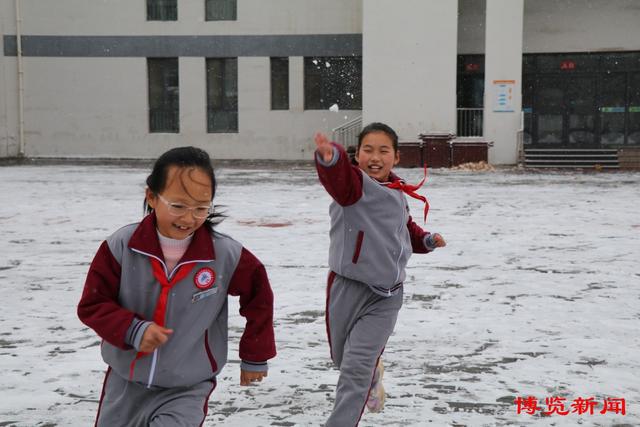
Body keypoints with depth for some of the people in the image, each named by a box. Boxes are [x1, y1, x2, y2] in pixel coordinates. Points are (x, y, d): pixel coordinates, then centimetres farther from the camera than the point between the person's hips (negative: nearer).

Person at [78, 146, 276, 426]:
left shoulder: (226, 255, -17)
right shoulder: (121, 246, -17)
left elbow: (258, 298, -1)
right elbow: (93, 304, -9)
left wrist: (255, 356, 6)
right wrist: (133, 330, -26)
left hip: (187, 390, -3)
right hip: (126, 383, 3)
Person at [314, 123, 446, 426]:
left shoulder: (398, 193, 4)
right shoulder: (354, 183, -15)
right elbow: (339, 178, -42)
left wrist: (426, 240, 6)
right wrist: (330, 159, -63)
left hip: (386, 296, 2)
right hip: (348, 288, -2)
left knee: (357, 368, -9)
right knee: (342, 358, 21)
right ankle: (373, 374, 54)